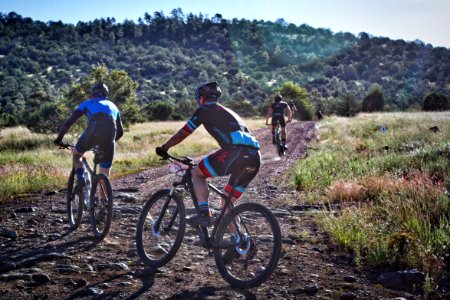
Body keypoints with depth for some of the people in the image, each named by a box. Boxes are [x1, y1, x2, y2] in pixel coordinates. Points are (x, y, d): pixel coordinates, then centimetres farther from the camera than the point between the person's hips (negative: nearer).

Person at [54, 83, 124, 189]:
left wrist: (59, 139, 31)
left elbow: (68, 123, 20)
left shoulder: (87, 103, 26)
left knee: (76, 154, 27)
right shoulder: (113, 106, 35)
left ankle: (80, 178, 3)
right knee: (105, 174, 15)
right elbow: (120, 132, 40)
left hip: (93, 132, -2)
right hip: (110, 135, 2)